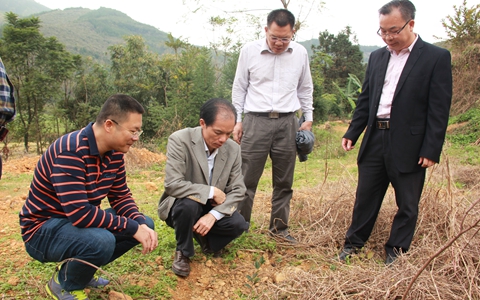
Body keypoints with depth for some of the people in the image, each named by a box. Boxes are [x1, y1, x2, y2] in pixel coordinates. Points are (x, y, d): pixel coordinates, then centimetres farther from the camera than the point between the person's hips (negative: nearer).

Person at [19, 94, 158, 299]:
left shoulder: (114, 152, -4)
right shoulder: (70, 151, -30)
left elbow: (120, 196, 2)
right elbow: (79, 213, -35)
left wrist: (142, 225, -17)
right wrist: (133, 228, -28)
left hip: (81, 222, 8)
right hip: (43, 229, -8)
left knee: (145, 223, 0)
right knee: (101, 241, -36)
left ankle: (78, 268, 13)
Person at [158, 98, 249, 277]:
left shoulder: (233, 149, -10)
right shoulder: (179, 140, -23)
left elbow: (238, 190, -9)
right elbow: (172, 184, -30)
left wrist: (213, 215, -24)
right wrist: (211, 192, -26)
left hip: (212, 209, 4)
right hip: (181, 205, -3)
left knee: (238, 224, -22)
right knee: (189, 203, -36)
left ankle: (205, 239, 12)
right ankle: (183, 252, -6)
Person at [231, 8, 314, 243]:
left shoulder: (300, 53, 5)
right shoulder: (249, 51, -1)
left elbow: (305, 89, 15)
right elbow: (239, 88, 6)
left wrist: (308, 118, 11)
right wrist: (237, 120, 3)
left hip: (287, 122, 3)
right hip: (256, 121, -2)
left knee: (284, 181, 9)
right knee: (247, 179, -2)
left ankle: (279, 227, 22)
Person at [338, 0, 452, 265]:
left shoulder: (436, 58, -5)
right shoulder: (377, 57, 11)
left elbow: (439, 110, -9)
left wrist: (431, 150, -13)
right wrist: (352, 133, 7)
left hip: (409, 146, -4)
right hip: (375, 141, 5)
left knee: (407, 204, 9)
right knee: (365, 197, 13)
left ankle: (396, 251, 26)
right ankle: (353, 243, 29)